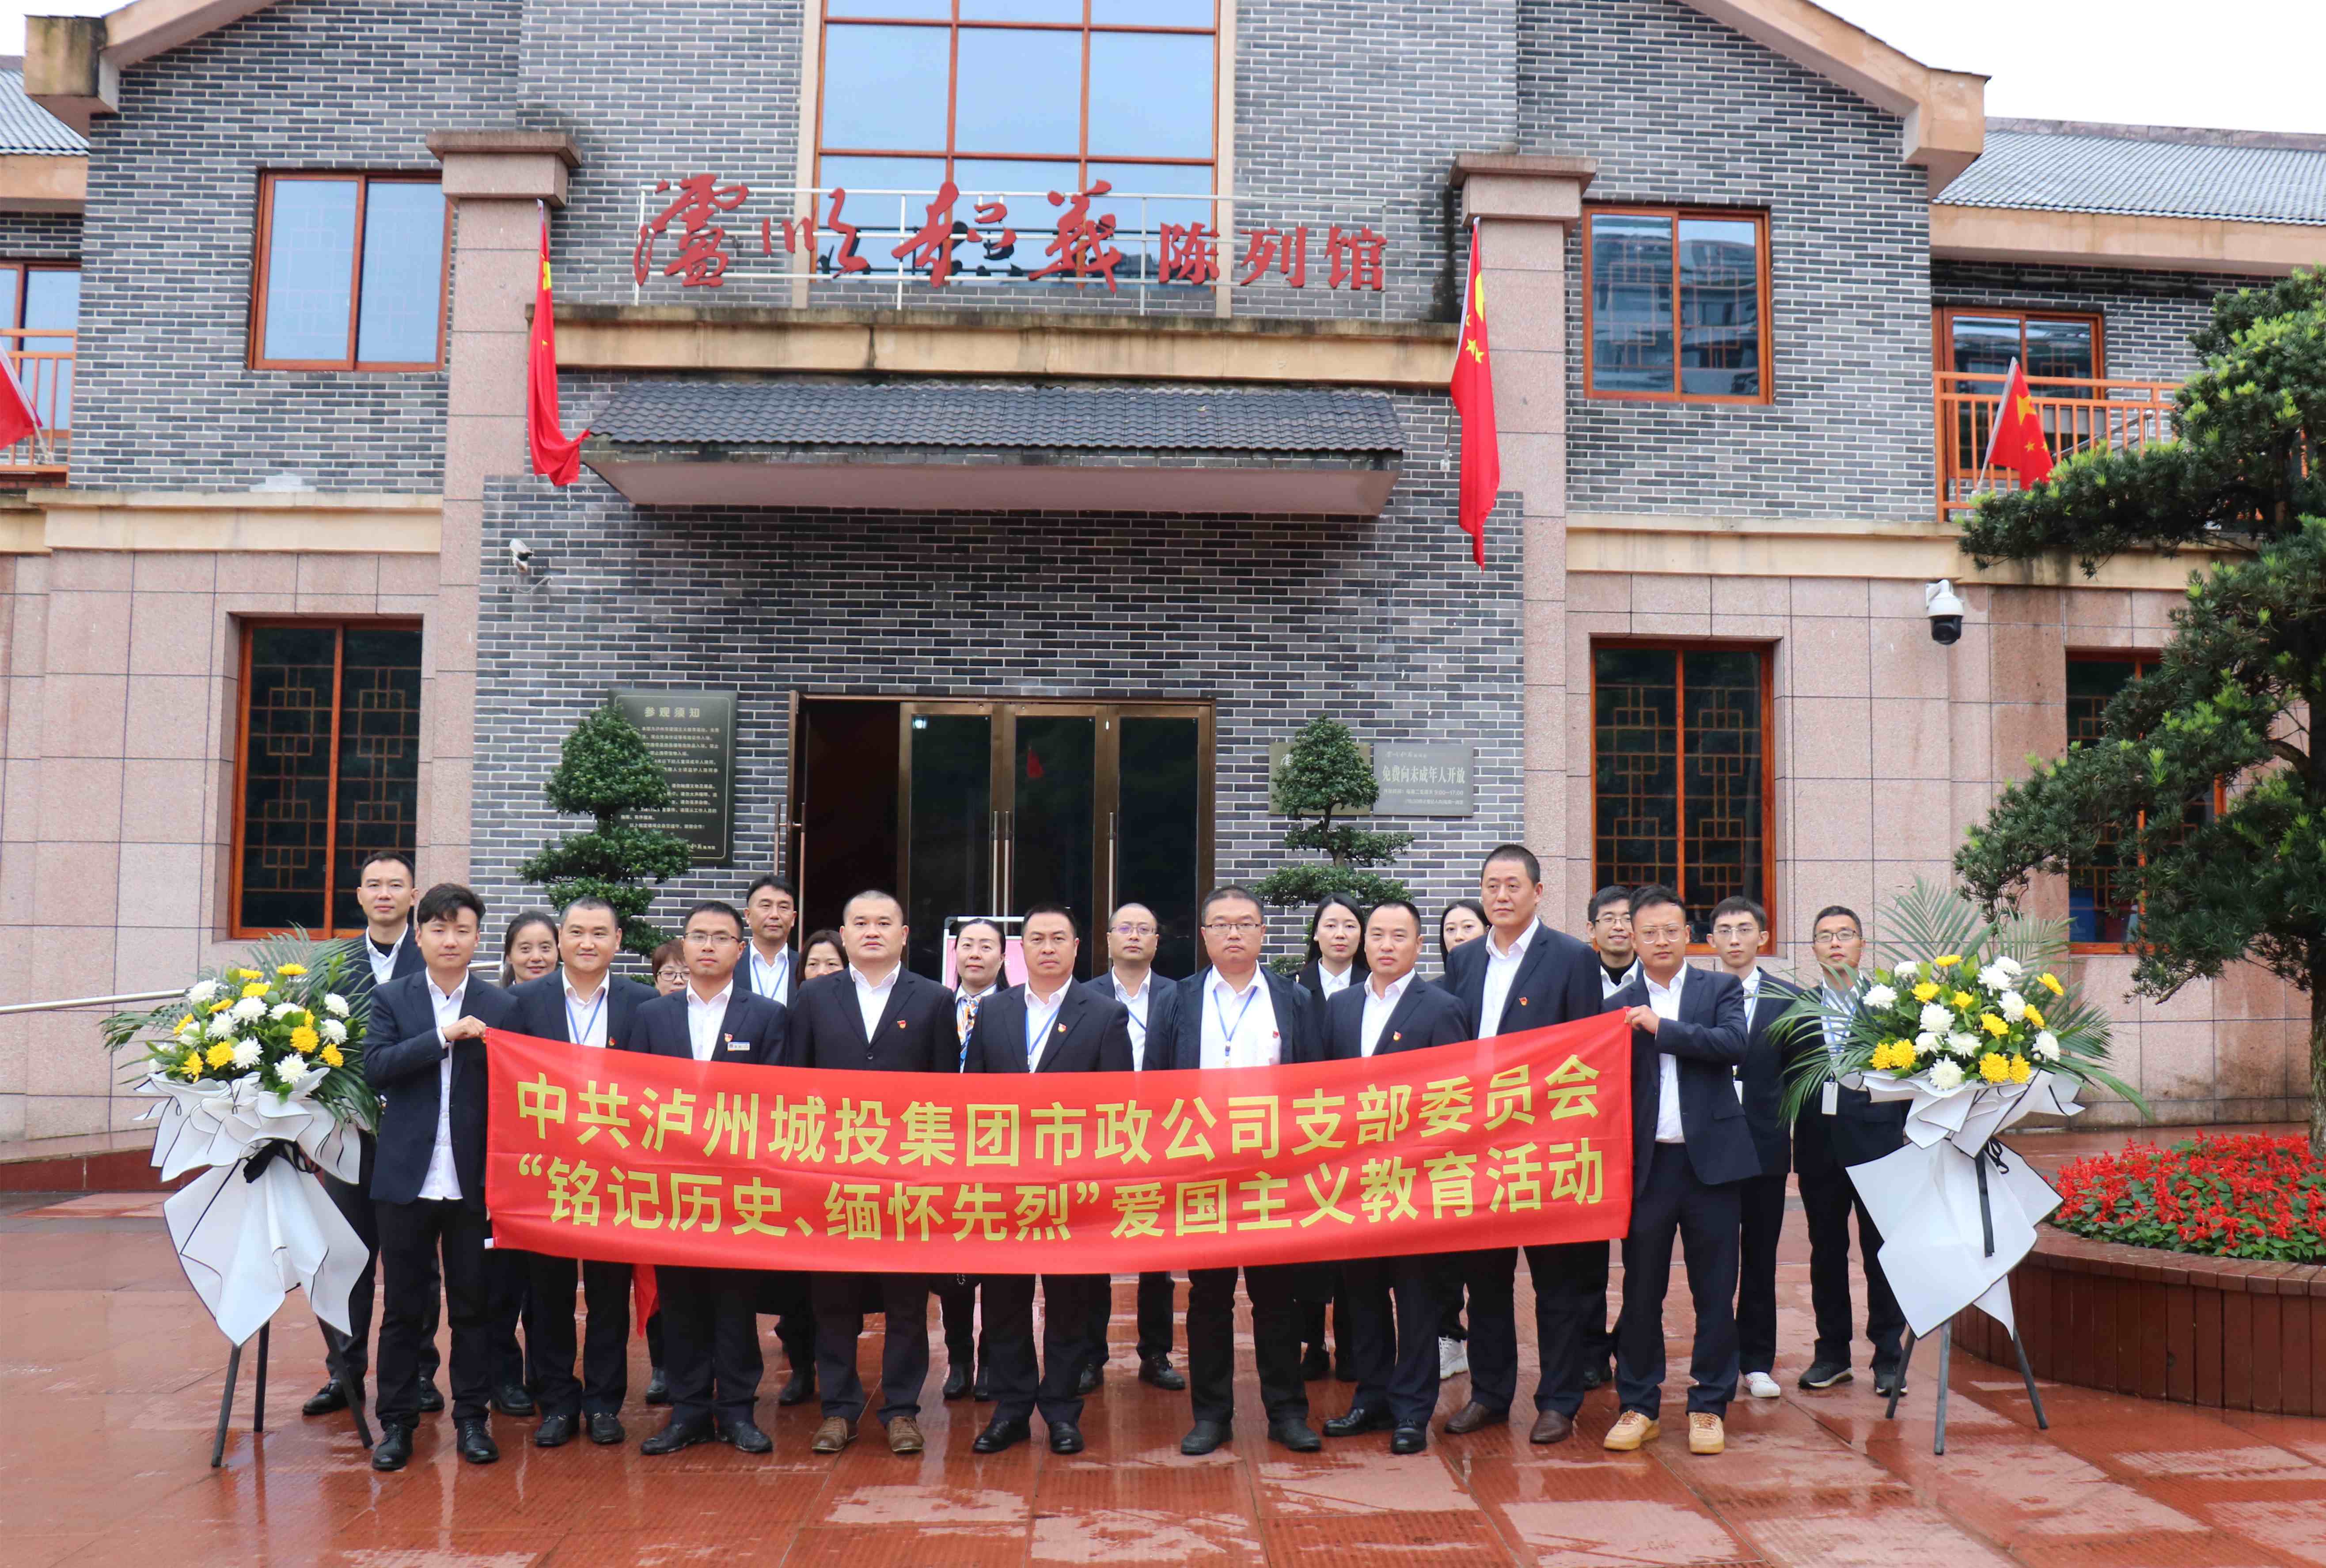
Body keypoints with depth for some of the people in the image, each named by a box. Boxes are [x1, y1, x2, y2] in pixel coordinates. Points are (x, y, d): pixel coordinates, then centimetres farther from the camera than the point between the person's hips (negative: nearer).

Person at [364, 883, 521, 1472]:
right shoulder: (391, 999, 5)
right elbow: (376, 1067, -10)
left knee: (473, 1306, 7)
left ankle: (472, 1418, 18)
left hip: (474, 1181, 0)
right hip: (407, 1179, 0)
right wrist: (444, 1036, -18)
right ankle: (396, 1421, 19)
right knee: (402, 1306, 8)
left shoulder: (501, 1008, 3)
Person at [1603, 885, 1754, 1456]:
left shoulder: (1720, 989, 7)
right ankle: (1638, 1405, 17)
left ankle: (1708, 1407, 17)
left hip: (1711, 1158, 0)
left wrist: (1661, 1027, -14)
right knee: (1641, 1291, 6)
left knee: (1714, 1292, 6)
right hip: (1646, 1164, 1)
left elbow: (1734, 1044, -13)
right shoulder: (1619, 1007, 7)